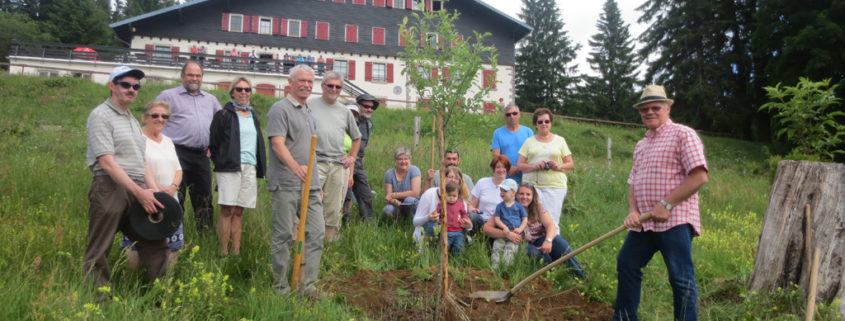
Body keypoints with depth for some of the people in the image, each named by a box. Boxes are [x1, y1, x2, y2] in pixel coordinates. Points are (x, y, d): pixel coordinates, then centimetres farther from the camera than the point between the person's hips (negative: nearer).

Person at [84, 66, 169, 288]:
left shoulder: (133, 120, 22)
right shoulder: (101, 116, -4)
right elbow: (106, 162, -14)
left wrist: (155, 190, 8)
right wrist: (139, 192, -18)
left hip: (138, 189, 8)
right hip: (111, 188, -8)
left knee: (157, 246, 7)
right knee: (98, 254, 0)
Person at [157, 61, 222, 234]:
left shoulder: (211, 100, 19)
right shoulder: (168, 95, 5)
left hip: (202, 156, 5)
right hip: (178, 154, -5)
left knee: (204, 197, 7)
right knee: (175, 197, -6)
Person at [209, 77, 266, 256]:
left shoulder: (253, 115, 19)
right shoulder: (224, 114, 1)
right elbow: (213, 143, 0)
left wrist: (260, 167, 14)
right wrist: (220, 164, -4)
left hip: (250, 168, 5)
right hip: (230, 168, -5)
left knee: (238, 212, 7)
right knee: (227, 211, -6)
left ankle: (236, 252, 9)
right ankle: (224, 253, -2)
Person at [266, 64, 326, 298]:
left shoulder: (309, 112, 21)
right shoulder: (280, 109, -5)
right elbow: (277, 144, -17)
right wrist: (296, 167, -33)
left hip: (310, 184, 8)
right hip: (286, 185, -8)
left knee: (316, 233, 3)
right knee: (283, 236, 0)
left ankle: (307, 286, 10)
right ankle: (281, 288, 11)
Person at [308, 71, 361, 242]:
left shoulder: (345, 111, 19)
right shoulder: (310, 105, 5)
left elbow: (357, 137, 31)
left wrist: (352, 157, 18)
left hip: (338, 165, 5)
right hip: (314, 163, -4)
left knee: (334, 211, 5)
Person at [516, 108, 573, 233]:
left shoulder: (560, 140, 14)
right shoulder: (529, 141, 15)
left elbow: (571, 164, 12)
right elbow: (520, 165, 8)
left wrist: (559, 166, -9)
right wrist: (535, 166, -10)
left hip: (554, 185, 0)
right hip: (532, 184, 1)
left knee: (552, 221, -8)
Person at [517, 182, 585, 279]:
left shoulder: (538, 208, 7)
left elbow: (551, 225, -9)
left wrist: (548, 240, -29)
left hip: (541, 242, 3)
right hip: (523, 245, -2)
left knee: (557, 239, -28)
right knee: (535, 252, -37)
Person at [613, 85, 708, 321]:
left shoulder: (683, 135, -6)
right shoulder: (641, 145, 19)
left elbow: (699, 176, -15)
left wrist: (666, 204, -18)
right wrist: (633, 211, -1)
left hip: (675, 221, -8)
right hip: (644, 223, 8)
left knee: (681, 279, -4)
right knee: (626, 267, 15)